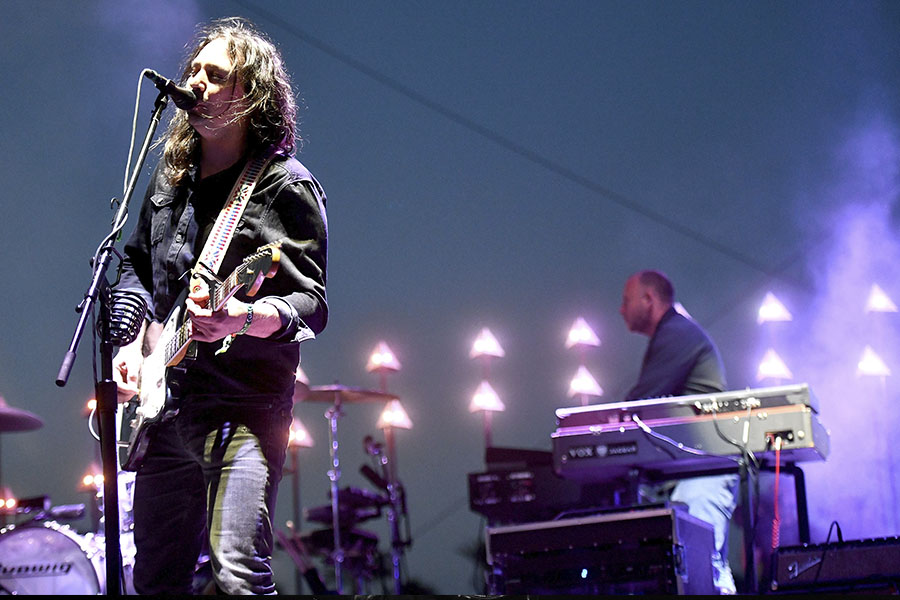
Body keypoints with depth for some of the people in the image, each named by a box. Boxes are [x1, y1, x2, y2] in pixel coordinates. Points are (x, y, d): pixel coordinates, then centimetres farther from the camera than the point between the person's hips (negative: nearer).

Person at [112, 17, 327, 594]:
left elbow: (311, 303, -13)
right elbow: (136, 265, 26)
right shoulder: (172, 176, 14)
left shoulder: (286, 186, -8)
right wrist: (134, 339, 9)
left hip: (244, 408, -7)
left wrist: (243, 318, -32)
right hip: (165, 402, 7)